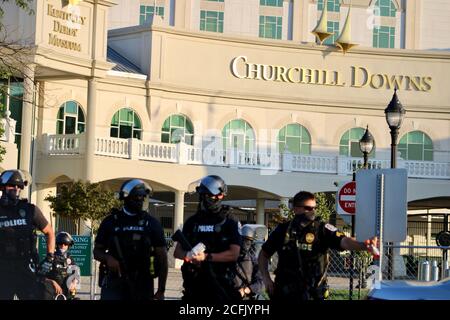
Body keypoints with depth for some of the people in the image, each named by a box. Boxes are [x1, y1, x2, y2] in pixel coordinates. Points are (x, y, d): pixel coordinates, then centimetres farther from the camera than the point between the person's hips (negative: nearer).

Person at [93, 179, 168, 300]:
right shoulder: (111, 222, 6)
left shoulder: (151, 223, 5)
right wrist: (107, 258, -12)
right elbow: (97, 251, 13)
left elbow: (162, 258, 5)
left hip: (142, 285, 1)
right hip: (114, 281, -1)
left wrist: (161, 290, 0)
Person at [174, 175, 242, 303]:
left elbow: (234, 254, -10)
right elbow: (177, 251, 12)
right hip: (194, 284, 4)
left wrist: (207, 257, -19)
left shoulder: (229, 223, 1)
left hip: (220, 284, -4)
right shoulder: (192, 221, 13)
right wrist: (188, 255, -13)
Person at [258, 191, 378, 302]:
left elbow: (343, 241, -24)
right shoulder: (283, 230, 2)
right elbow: (263, 254, 13)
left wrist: (364, 245, -42)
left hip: (312, 294, -2)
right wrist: (266, 278, 1)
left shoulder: (322, 229, -6)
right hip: (284, 294, 2)